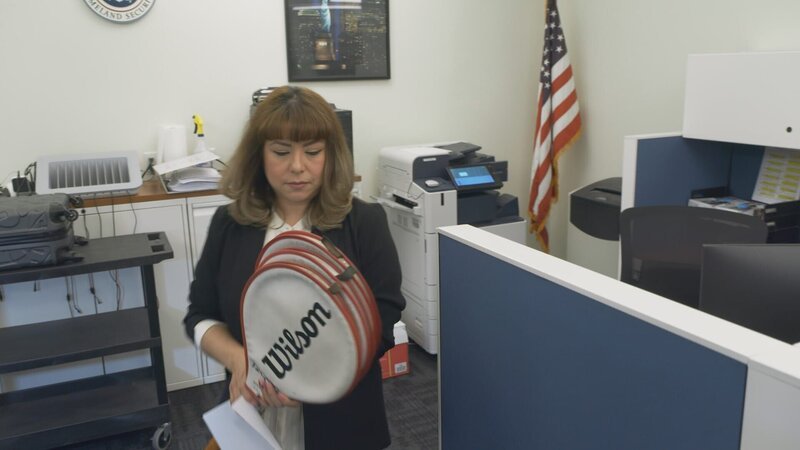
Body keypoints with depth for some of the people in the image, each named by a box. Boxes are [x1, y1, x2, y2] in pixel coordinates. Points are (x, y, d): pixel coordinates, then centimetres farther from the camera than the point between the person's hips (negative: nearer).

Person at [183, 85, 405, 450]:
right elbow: (200, 315, 4)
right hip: (254, 416, 2)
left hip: (339, 417, -2)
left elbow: (380, 324, -12)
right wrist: (238, 360, -16)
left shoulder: (364, 223, -10)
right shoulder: (229, 224, -1)